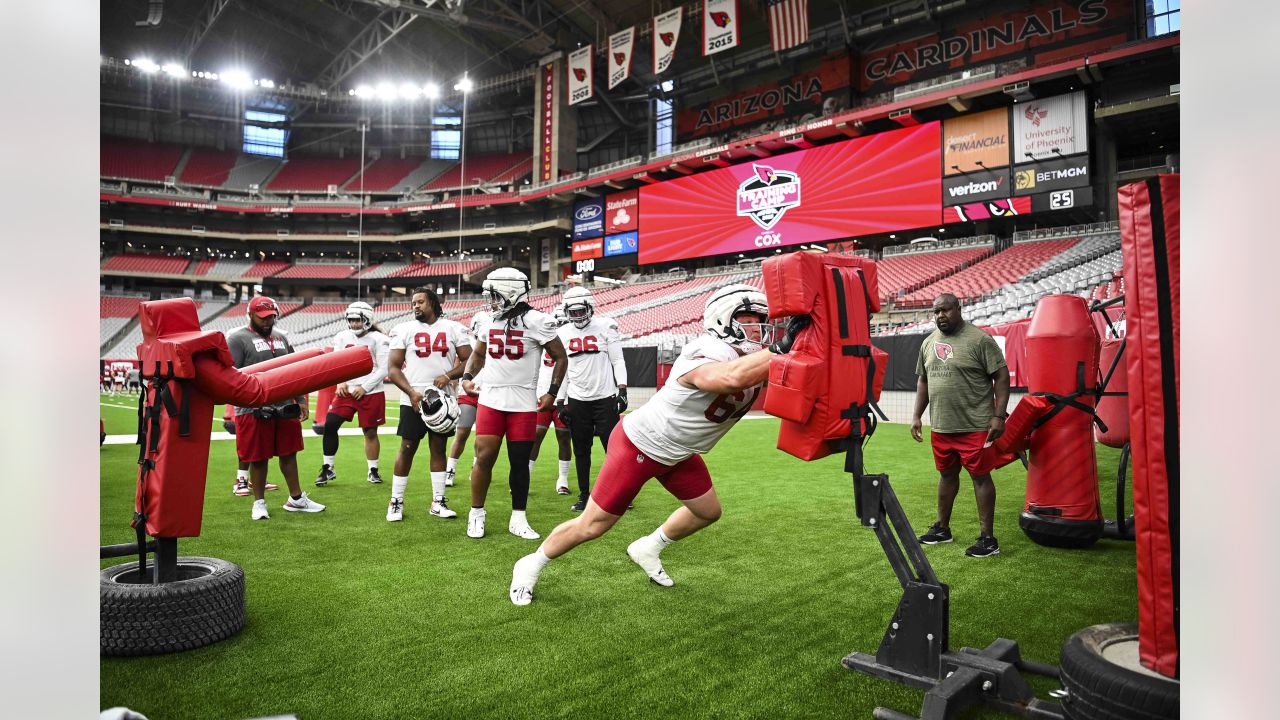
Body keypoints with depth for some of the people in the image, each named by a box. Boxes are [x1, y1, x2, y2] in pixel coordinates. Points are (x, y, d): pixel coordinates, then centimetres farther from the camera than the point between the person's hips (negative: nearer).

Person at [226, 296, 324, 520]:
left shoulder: (281, 337, 16)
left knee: (289, 453, 12)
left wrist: (301, 400, 14)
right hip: (254, 410, -5)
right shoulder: (238, 339, -4)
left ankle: (296, 499, 24)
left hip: (285, 407, 6)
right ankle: (259, 502, 18)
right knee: (258, 457, 4)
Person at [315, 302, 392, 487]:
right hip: (346, 391, 4)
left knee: (370, 432, 5)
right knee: (329, 426, -6)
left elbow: (383, 369, -8)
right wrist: (340, 382, -6)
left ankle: (373, 470, 20)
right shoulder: (342, 337, 6)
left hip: (371, 394, -4)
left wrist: (364, 387, -12)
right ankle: (327, 469, 7)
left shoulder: (378, 339, -7)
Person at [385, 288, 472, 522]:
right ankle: (396, 502, 11)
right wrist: (411, 392, -13)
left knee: (438, 448, 8)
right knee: (407, 449, 2)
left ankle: (438, 501, 14)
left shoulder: (453, 328, 5)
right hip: (412, 399, -1)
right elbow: (394, 368, 0)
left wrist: (449, 375, -14)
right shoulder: (404, 329, 2)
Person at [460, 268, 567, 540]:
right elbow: (478, 354, 23)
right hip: (490, 400, 3)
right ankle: (476, 514, 14)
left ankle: (518, 519, 16)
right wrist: (467, 377, 5)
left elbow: (561, 358, -1)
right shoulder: (490, 320, 7)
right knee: (484, 458, -2)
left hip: (523, 404, -3)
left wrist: (552, 392, -6)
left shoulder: (536, 321, -8)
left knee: (520, 462, 5)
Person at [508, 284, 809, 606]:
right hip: (638, 446, -8)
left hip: (677, 453, 9)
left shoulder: (754, 359, -7)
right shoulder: (704, 355, -34)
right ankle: (531, 566, 27)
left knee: (708, 512, 17)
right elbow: (732, 378, -56)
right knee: (591, 526, 2)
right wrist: (781, 348, -54)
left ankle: (648, 549, 40)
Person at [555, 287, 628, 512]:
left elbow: (617, 360, -1)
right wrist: (561, 401, 8)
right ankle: (584, 495, 18)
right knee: (581, 451, 8)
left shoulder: (605, 327, -2)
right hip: (577, 400, 3)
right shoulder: (563, 334, 7)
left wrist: (622, 390, -8)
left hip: (605, 398, -3)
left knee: (613, 448, -2)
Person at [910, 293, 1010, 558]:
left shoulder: (979, 340, -9)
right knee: (947, 475, 17)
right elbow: (923, 380, 19)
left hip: (974, 425, -6)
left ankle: (988, 538, 8)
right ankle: (942, 528, 30)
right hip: (940, 425, 6)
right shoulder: (929, 343, 11)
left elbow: (1001, 376, -10)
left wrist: (998, 416, -15)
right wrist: (917, 415, 14)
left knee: (980, 476, 0)